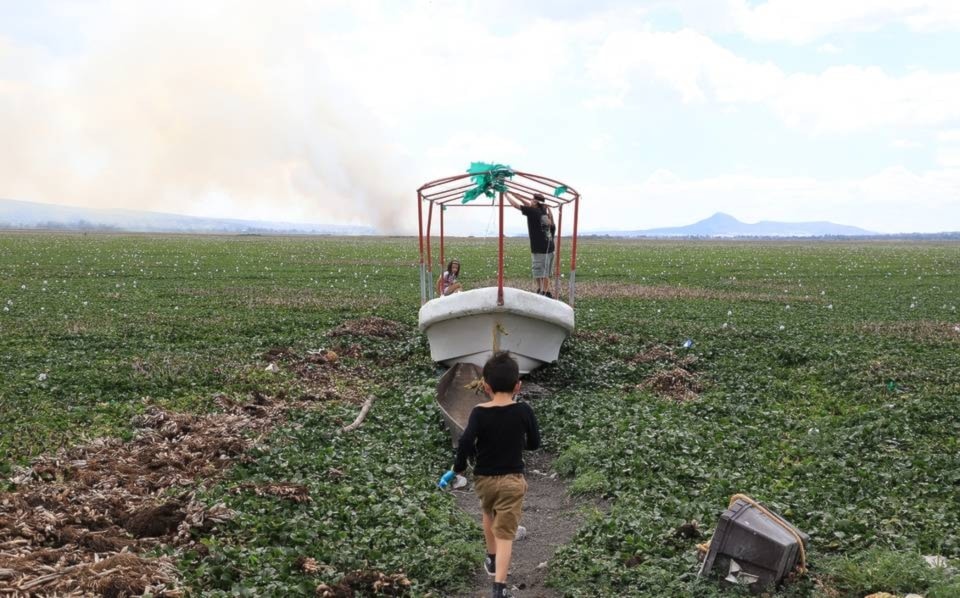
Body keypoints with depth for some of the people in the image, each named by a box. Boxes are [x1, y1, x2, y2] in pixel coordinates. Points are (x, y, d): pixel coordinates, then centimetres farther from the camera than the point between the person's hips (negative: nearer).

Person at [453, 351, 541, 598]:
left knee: (489, 515, 31)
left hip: (483, 478, 1)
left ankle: (491, 559, 48)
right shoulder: (524, 411, -11)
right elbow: (534, 443, 0)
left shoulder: (479, 413, -15)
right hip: (512, 480, -1)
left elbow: (465, 443, -24)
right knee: (505, 534, 0)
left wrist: (459, 465, -6)